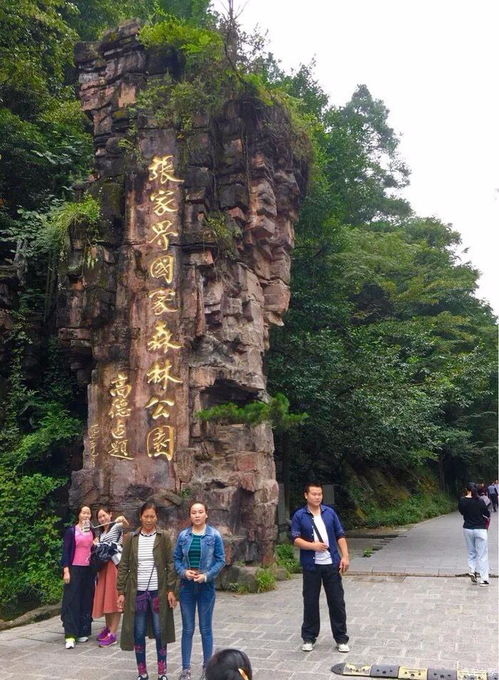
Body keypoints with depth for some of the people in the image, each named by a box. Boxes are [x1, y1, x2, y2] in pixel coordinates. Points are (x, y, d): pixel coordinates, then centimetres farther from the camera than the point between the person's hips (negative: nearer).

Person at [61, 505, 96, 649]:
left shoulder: (92, 531, 10)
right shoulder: (71, 531, -3)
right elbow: (65, 551, -5)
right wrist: (66, 571, -12)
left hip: (89, 570, 4)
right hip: (74, 569, -4)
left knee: (87, 601, 6)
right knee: (72, 601, -6)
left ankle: (83, 632, 16)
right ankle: (70, 636, -6)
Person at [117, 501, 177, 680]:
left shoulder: (163, 537, -1)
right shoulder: (131, 538, 2)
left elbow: (170, 564, -2)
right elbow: (123, 566, 3)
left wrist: (171, 590, -8)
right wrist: (121, 592, -2)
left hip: (158, 591, -1)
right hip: (137, 592, 1)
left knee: (160, 632, 5)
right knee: (138, 634, 7)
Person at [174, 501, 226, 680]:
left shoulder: (214, 535, -6)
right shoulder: (183, 535, 0)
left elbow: (220, 560, -5)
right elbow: (177, 558, 4)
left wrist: (207, 575, -16)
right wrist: (183, 571, -14)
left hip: (206, 586, -2)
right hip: (187, 586, 2)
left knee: (206, 629, 8)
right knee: (187, 629, 9)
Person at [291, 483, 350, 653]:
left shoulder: (330, 512, 5)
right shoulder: (299, 516, -2)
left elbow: (340, 536, 7)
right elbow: (296, 539, -7)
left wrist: (345, 557, -2)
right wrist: (313, 546, -22)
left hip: (332, 564, 2)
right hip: (311, 566, -2)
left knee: (337, 601, 6)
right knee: (310, 602, 7)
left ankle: (341, 639, 19)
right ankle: (308, 638, 22)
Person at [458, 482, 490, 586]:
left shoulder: (462, 501, -6)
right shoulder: (480, 501, -13)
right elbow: (487, 514, -2)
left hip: (467, 529, 3)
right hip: (480, 529, -2)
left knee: (471, 553, 19)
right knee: (482, 554, 4)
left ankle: (472, 570, 4)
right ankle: (483, 579, 3)